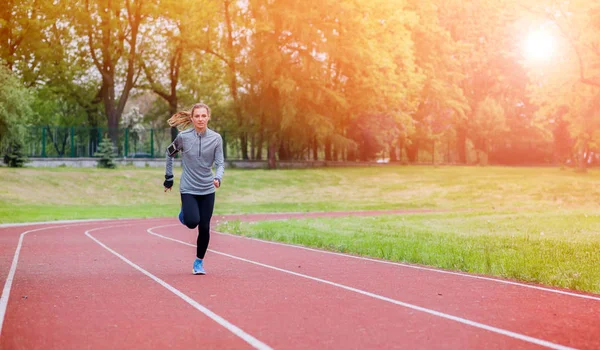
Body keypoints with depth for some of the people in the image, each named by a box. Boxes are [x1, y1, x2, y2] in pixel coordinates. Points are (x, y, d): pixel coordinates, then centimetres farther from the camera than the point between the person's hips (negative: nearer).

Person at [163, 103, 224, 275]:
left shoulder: (216, 138, -4)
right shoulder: (183, 137, -7)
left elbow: (220, 163, -5)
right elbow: (170, 153, 10)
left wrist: (218, 178, -26)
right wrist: (168, 177, 12)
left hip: (207, 189, 2)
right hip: (188, 188, -2)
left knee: (204, 228, 1)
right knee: (192, 222, -18)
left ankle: (199, 261, 21)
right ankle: (184, 213, 20)